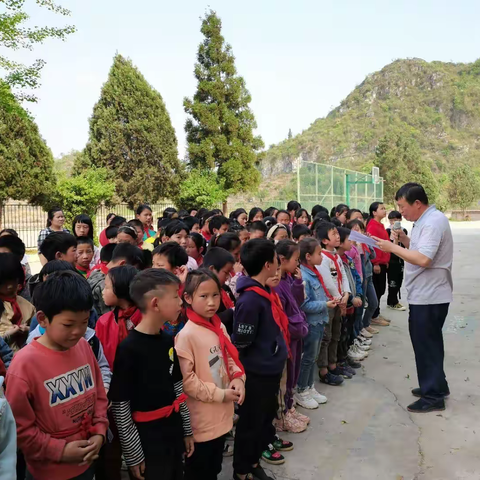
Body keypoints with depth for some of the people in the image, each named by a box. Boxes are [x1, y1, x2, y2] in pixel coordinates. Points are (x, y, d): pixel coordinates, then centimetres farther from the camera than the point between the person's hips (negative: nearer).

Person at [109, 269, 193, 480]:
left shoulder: (167, 340, 0)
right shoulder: (129, 349, -20)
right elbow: (120, 406, -15)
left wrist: (186, 429, 13)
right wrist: (133, 455, -11)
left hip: (174, 432, 6)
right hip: (146, 439, -6)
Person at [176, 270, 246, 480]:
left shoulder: (219, 327, 2)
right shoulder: (186, 335, -21)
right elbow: (185, 379, -22)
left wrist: (238, 379, -7)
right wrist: (219, 394, -18)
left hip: (221, 415, 7)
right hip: (201, 419, -7)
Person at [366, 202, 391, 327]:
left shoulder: (380, 226, 15)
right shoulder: (372, 226, -15)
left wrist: (386, 260, 18)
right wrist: (375, 263, -21)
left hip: (382, 263, 9)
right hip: (376, 264, -9)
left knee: (381, 289, 14)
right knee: (376, 290, -2)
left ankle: (377, 314, 23)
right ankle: (373, 317, 6)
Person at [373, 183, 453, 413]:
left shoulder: (433, 222, -21)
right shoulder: (426, 220, 12)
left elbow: (423, 259, -30)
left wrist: (392, 247, -23)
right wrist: (404, 239, 1)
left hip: (429, 296, -10)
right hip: (425, 295, 10)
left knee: (426, 344, -1)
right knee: (428, 342, 19)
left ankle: (433, 396, 10)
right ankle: (436, 386, 33)